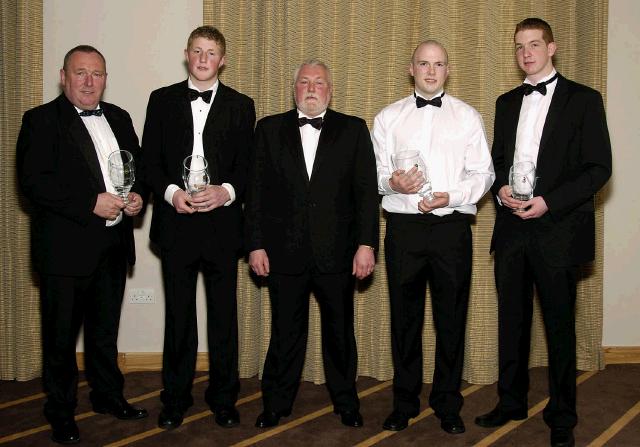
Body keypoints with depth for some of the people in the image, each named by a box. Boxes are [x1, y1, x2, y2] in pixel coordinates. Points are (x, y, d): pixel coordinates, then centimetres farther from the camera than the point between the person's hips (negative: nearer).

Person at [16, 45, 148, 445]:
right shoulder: (41, 120, -7)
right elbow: (33, 180, -17)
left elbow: (139, 164, 19)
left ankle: (109, 396, 35)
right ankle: (61, 411, 22)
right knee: (61, 334, 6)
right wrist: (91, 202, -22)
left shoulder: (119, 118, 12)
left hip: (114, 244, 6)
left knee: (105, 329, 19)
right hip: (65, 247, -5)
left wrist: (138, 194, -3)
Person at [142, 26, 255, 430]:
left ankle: (224, 399, 20)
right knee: (178, 316, 8)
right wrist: (171, 192, -12)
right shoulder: (162, 100, 9)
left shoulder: (241, 105, 8)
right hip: (176, 223, 0)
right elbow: (150, 160, 5)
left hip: (222, 223, 0)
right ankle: (176, 399, 21)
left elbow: (248, 165, 4)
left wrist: (227, 192, -14)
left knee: (224, 315, 6)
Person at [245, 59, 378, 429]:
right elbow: (258, 191, 5)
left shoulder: (353, 130, 5)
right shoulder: (270, 129, 7)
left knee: (340, 332, 11)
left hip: (337, 253, 0)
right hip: (285, 253, 1)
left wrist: (366, 244, -7)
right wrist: (256, 244, -1)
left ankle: (346, 401, 27)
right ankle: (277, 404, 25)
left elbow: (367, 190, 0)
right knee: (285, 333, 10)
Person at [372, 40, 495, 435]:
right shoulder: (388, 117, 11)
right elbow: (374, 172, 9)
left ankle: (448, 406, 19)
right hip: (404, 226, 1)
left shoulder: (468, 116, 8)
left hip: (452, 225, 0)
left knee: (452, 317, 4)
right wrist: (392, 182, -13)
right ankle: (405, 403, 21)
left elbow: (483, 174, 3)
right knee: (404, 316, 7)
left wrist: (450, 197, -13)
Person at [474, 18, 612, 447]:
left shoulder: (583, 100, -2)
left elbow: (599, 167, -6)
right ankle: (511, 402, 27)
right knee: (512, 321, 12)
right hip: (511, 228, 5)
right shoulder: (507, 102, 14)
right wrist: (501, 188, -4)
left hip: (557, 229, -4)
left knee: (560, 326, 4)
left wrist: (549, 201, -16)